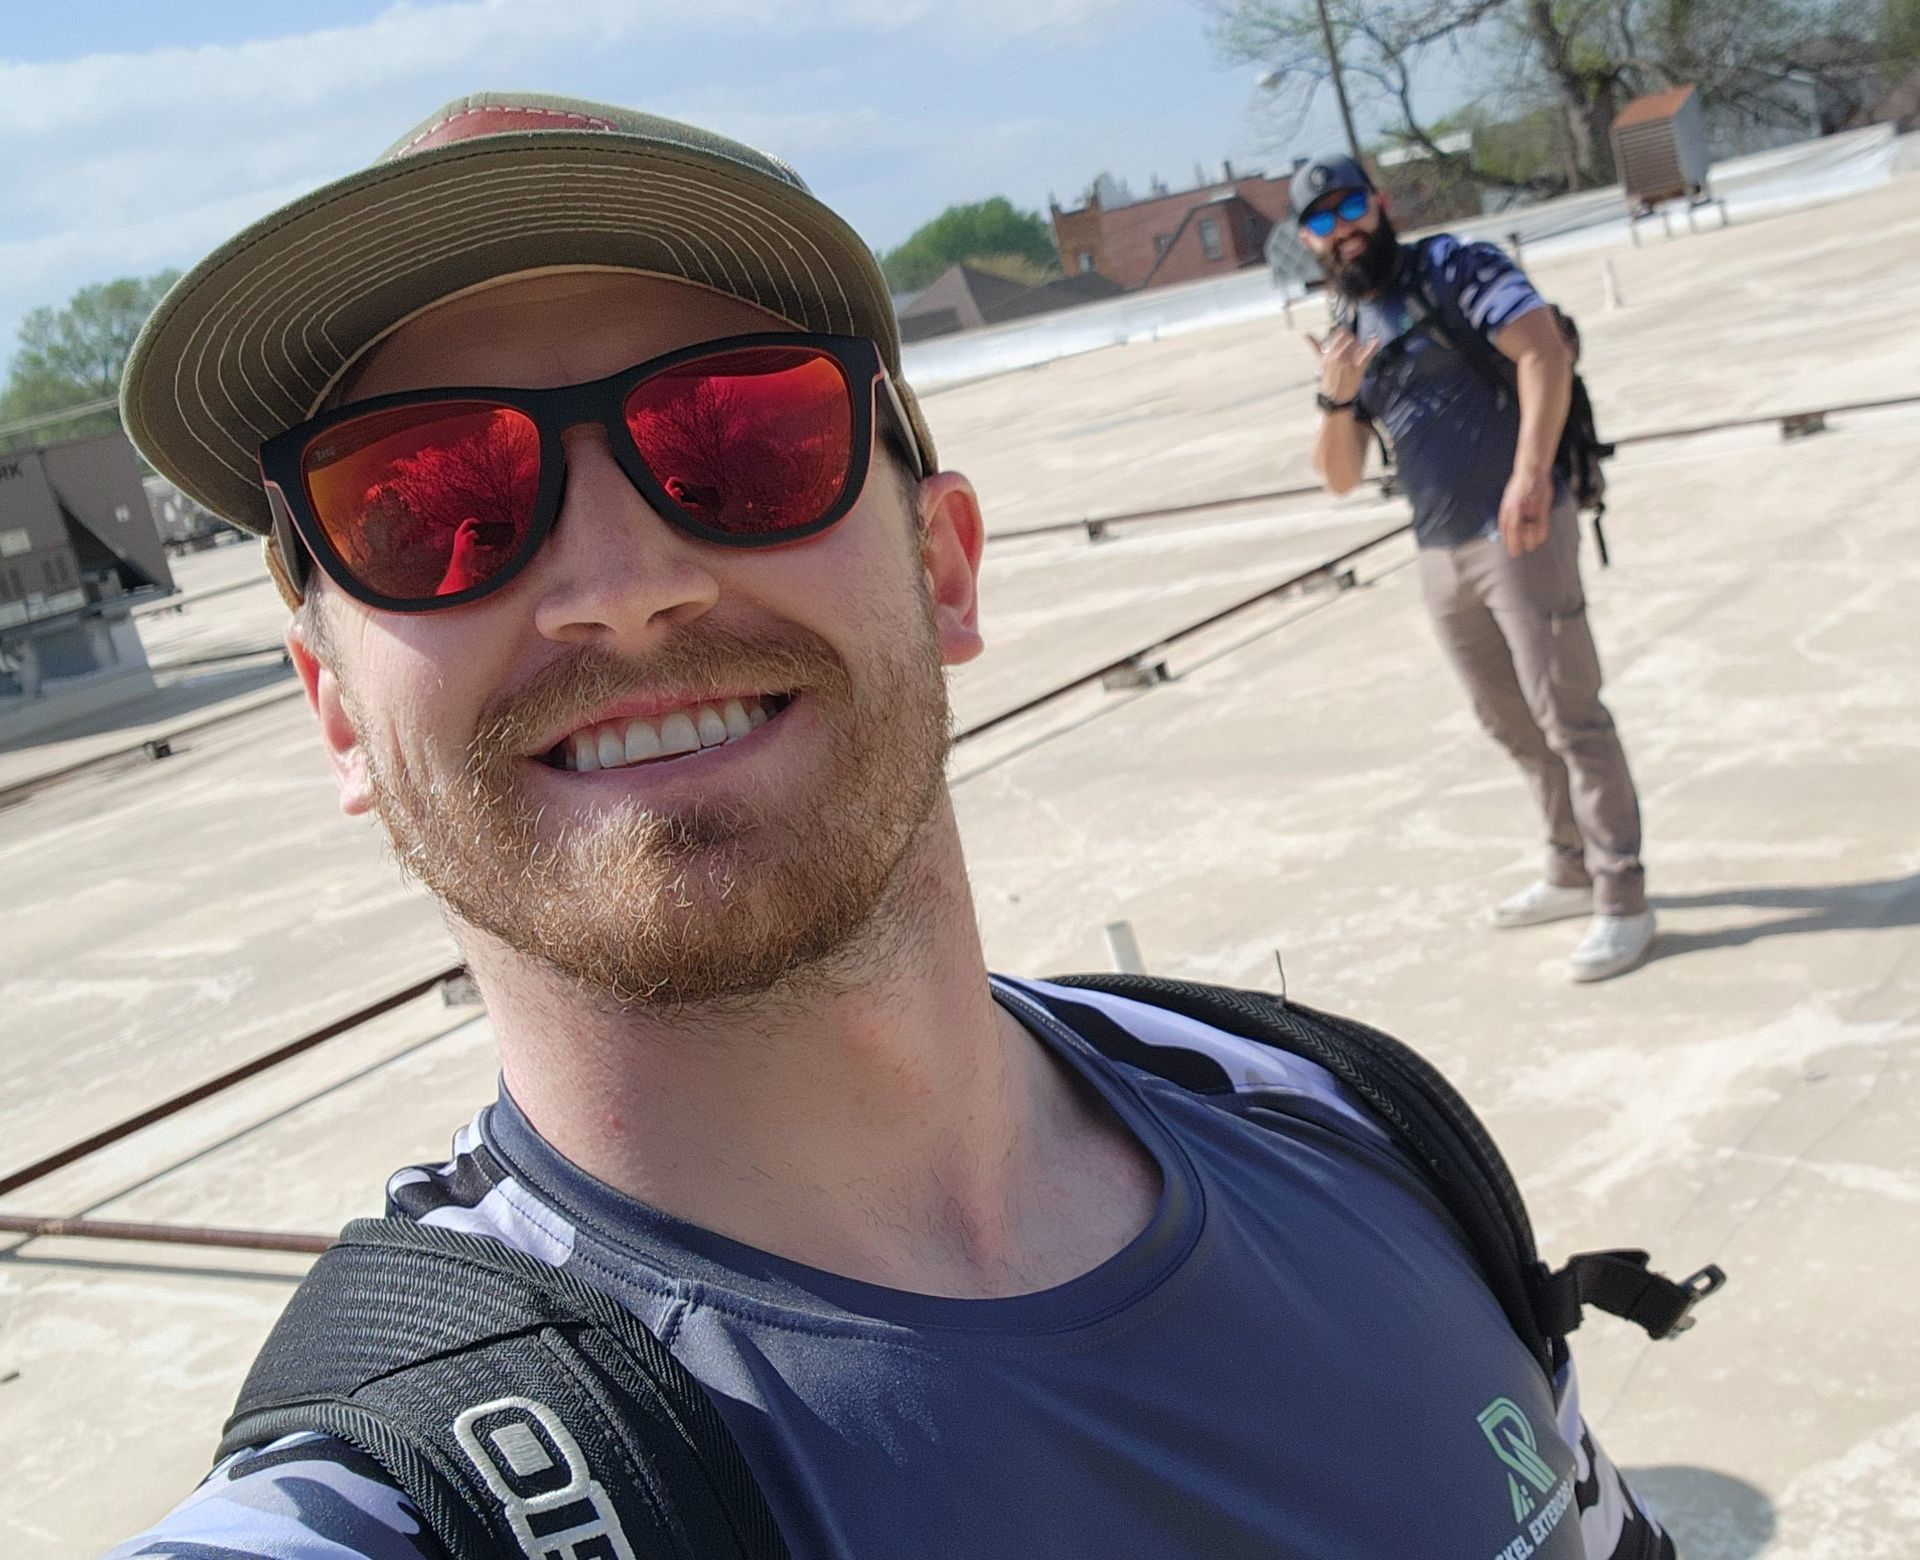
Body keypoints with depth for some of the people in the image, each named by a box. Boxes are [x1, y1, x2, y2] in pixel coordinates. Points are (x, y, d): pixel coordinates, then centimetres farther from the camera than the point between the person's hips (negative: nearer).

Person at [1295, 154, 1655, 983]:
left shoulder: (1455, 267, -3)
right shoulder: (1347, 332, 15)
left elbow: (1546, 351, -18)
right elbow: (1339, 476, 11)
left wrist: (1531, 470, -31)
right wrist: (1337, 399, -9)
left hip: (1519, 531, -7)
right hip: (1441, 555, 7)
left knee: (1567, 714, -7)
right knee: (1511, 723, 16)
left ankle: (1622, 901, 0)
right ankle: (1573, 872, 31)